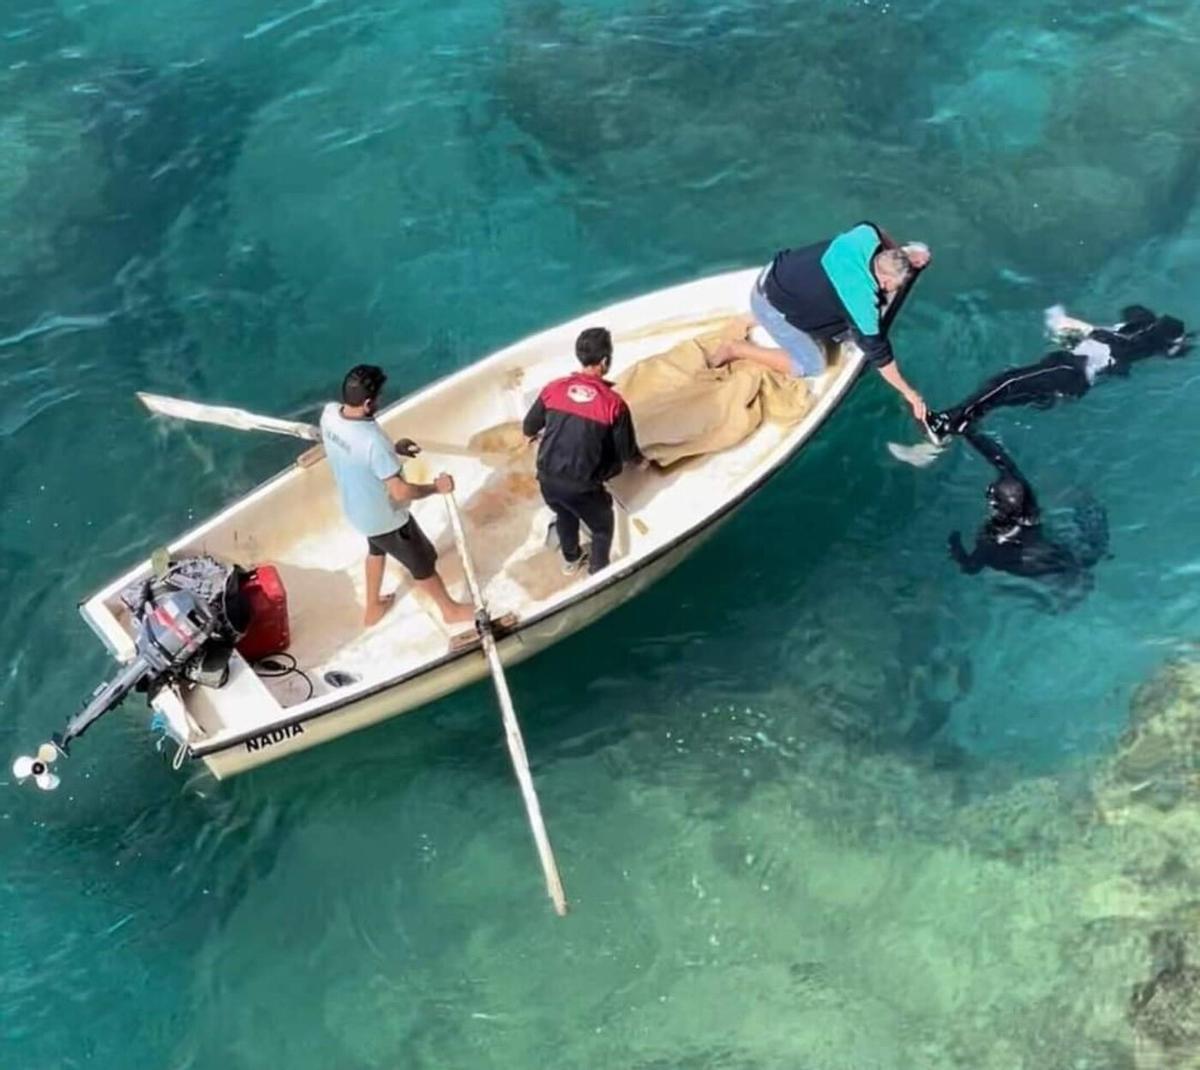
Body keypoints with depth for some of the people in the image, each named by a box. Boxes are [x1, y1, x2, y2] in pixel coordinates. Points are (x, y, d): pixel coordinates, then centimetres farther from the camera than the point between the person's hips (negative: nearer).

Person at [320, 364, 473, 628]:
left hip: (356, 508, 7)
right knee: (423, 564, 18)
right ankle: (451, 609, 43)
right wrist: (436, 486, -17)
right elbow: (401, 492, -33)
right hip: (386, 518, -7)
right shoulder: (373, 441, -40)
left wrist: (392, 448, 6)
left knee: (376, 550, 36)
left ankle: (373, 608, 55)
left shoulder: (329, 413, -17)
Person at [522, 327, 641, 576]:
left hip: (547, 478, 5)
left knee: (565, 514, 36)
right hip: (582, 485, -4)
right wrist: (640, 460, 18)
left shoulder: (554, 388, -4)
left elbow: (528, 429, 9)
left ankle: (571, 560, 57)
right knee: (602, 526, 25)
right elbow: (627, 453, -6)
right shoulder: (613, 403, -15)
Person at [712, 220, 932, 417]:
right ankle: (736, 349, 3)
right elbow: (878, 354, -19)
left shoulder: (867, 236, -13)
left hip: (778, 269, 8)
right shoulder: (862, 300, -29)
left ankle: (760, 319, 23)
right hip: (771, 301, -8)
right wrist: (908, 392, -10)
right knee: (811, 366, 0)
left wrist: (902, 254, 11)